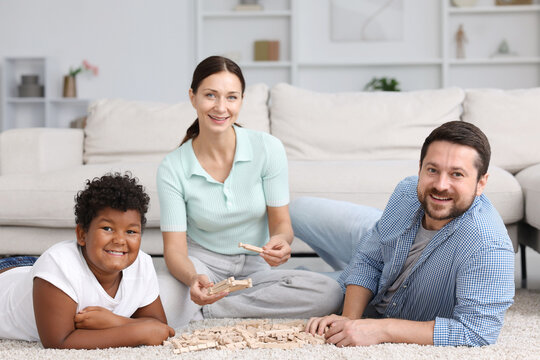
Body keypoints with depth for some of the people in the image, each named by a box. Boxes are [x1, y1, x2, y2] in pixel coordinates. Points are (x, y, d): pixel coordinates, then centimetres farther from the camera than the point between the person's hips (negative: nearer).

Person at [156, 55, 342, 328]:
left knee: (329, 293, -28)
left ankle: (201, 313, -18)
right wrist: (193, 280, -34)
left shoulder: (267, 148, -8)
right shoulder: (172, 168, -9)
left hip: (255, 268, 3)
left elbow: (281, 222, -3)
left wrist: (280, 241, -29)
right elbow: (174, 248, -11)